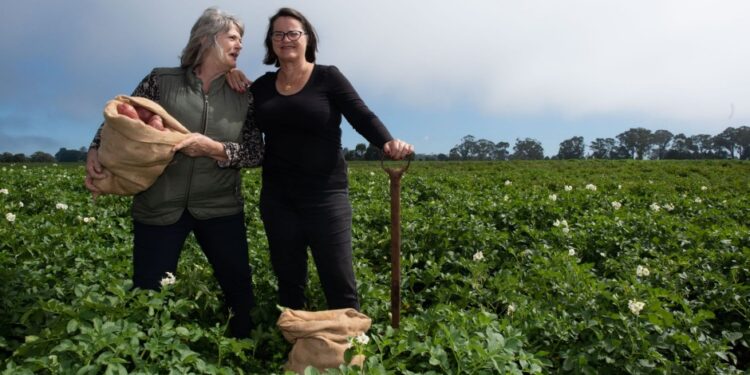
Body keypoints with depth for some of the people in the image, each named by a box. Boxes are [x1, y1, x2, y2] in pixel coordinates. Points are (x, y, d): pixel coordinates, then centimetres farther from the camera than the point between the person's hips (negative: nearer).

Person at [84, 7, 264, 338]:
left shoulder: (242, 95, 4)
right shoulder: (161, 80, 0)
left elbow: (256, 152, -2)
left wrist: (211, 147, -16)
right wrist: (95, 153, -14)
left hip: (220, 207, 2)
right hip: (159, 207, -1)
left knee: (240, 287, 8)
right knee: (147, 295, 7)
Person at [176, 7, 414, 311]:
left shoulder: (328, 77, -1)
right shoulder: (262, 86, 10)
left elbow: (362, 117, -10)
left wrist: (388, 143, -30)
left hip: (325, 195, -4)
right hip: (277, 198, 4)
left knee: (339, 283, 1)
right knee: (288, 283, 14)